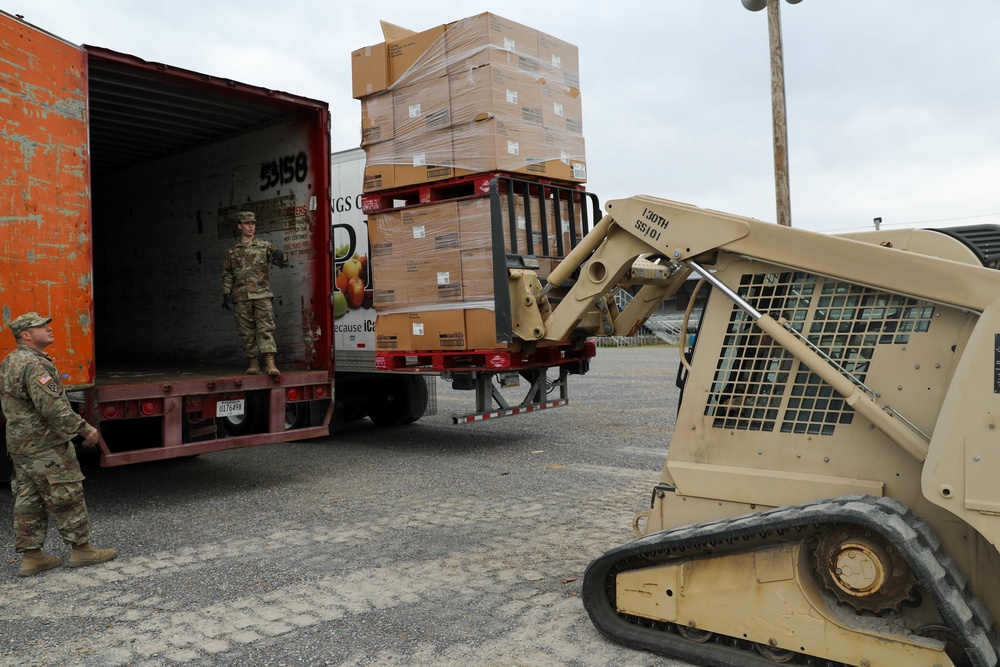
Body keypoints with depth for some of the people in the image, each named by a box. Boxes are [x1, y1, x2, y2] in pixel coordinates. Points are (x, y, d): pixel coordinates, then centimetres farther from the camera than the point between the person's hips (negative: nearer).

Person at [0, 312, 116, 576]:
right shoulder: (34, 365, -20)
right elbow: (54, 407, -27)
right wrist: (84, 428, -19)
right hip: (46, 446, -10)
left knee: (28, 501, 12)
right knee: (66, 498, 0)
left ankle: (31, 556, 17)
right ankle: (81, 549, 9)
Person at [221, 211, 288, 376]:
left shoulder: (265, 245, 8)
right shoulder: (232, 250, 12)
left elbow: (281, 262, 0)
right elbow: (227, 274, 14)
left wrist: (280, 256, -24)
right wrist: (226, 294, 4)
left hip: (262, 295, -2)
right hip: (241, 297, 2)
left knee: (266, 328, -11)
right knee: (247, 331, 5)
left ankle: (270, 364, -17)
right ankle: (253, 363, 13)